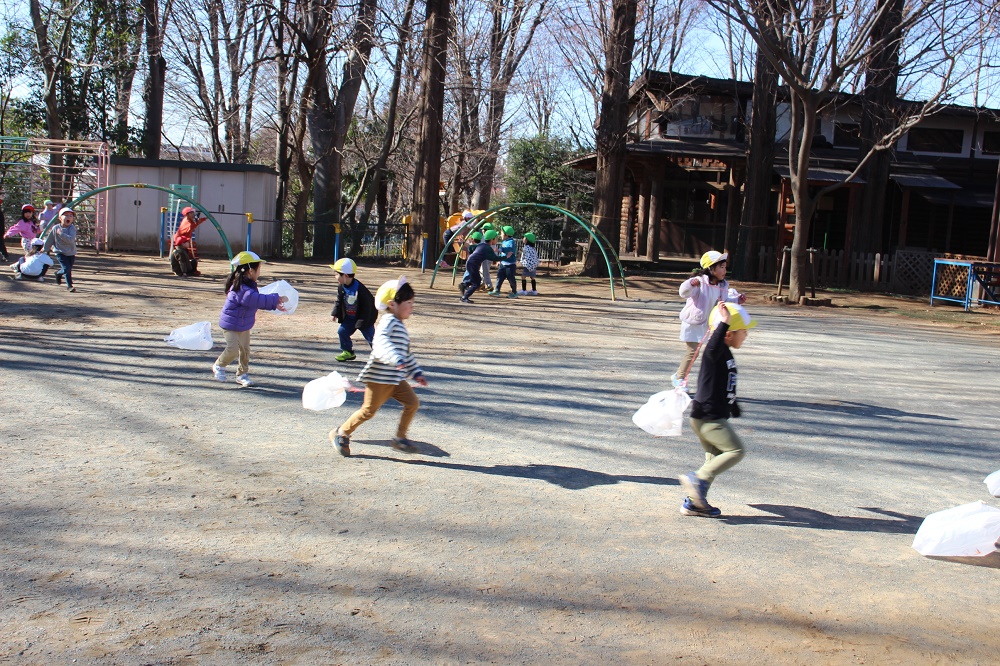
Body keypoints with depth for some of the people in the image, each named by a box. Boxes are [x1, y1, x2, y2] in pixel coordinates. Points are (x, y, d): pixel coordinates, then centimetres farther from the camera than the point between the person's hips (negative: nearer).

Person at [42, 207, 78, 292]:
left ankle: (59, 273, 41)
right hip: (60, 252, -1)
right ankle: (69, 285, 5)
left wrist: (61, 234, -27)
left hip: (71, 253, 1)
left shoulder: (72, 228, -8)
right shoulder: (56, 228, -4)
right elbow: (50, 240, 10)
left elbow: (71, 239, -24)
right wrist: (44, 249, 19)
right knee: (66, 269, -14)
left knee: (69, 269, 10)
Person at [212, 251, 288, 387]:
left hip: (244, 326, 9)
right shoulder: (241, 289, -30)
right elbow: (257, 299, -39)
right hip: (231, 325, -9)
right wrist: (276, 299, -33)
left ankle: (242, 374, 22)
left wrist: (275, 305, 5)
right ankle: (218, 366, 13)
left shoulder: (249, 285, 3)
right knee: (233, 349, -13)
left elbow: (258, 300, 15)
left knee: (245, 350, 10)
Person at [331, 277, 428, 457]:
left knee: (412, 402, -1)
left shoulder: (400, 326, 17)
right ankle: (341, 434, 18)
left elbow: (406, 354, 27)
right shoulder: (388, 321, -14)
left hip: (396, 379, 9)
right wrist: (396, 359, -47)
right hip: (379, 378, -9)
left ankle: (400, 438, 10)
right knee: (369, 410, -1)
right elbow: (382, 342, -33)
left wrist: (416, 373, 25)